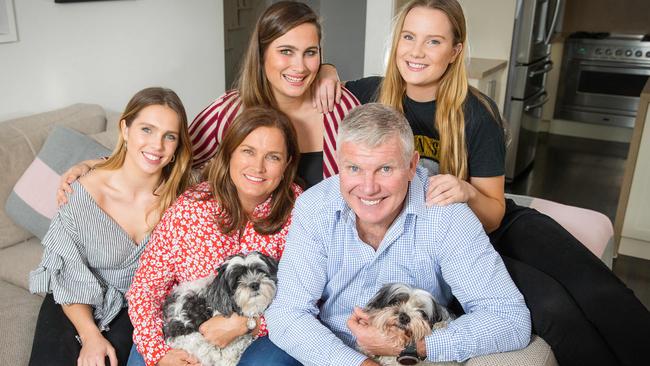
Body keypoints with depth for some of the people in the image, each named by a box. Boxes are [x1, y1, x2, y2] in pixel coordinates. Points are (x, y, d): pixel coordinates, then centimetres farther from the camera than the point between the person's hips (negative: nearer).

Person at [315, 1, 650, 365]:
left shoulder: (477, 113, -11)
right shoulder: (373, 95, -7)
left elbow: (494, 215, -6)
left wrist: (468, 193, -28)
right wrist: (327, 73, -10)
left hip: (501, 225, 1)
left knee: (601, 294, -25)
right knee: (552, 305, -26)